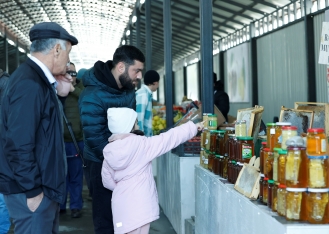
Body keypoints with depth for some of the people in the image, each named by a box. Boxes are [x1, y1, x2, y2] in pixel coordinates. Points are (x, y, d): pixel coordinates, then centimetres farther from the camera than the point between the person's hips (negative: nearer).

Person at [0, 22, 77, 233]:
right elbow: (18, 143, -26)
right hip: (31, 189, -10)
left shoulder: (39, 79, 10)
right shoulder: (29, 84, -22)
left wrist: (59, 94, 5)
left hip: (44, 185, 10)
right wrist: (32, 190, -20)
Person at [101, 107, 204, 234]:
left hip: (121, 203, 5)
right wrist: (193, 127, 5)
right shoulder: (141, 144, -10)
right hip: (138, 204, -5)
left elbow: (107, 182, 9)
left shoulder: (109, 151, 3)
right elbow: (168, 139, -4)